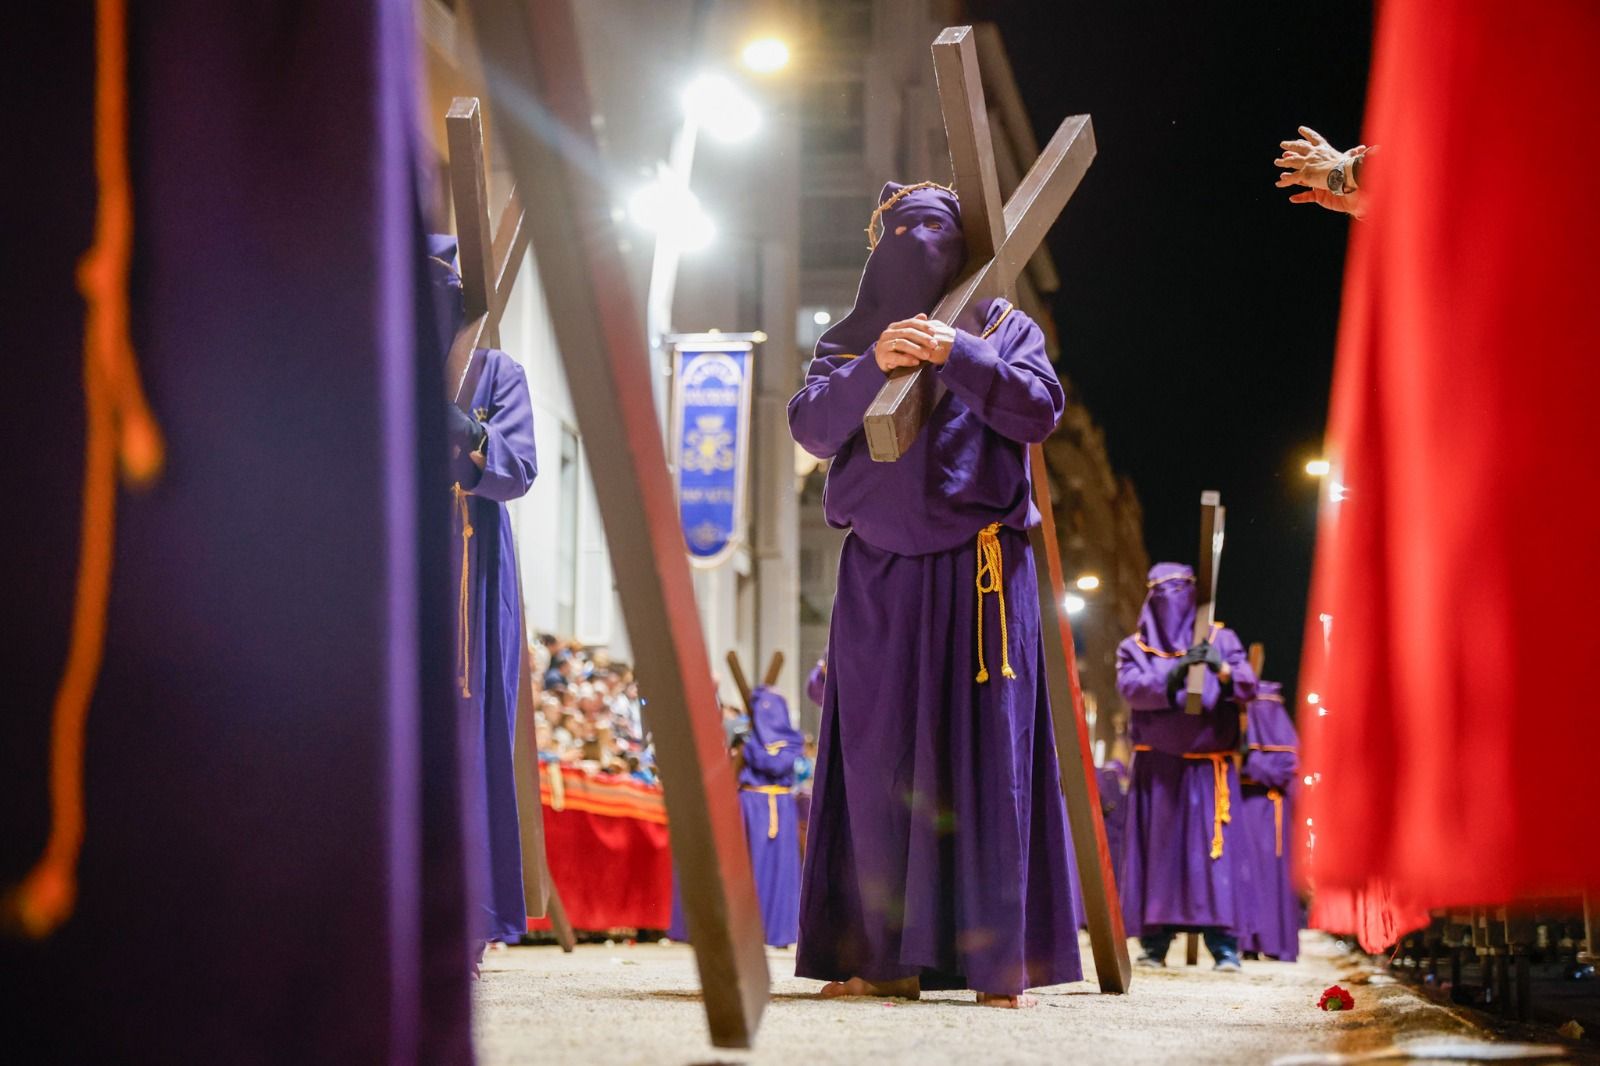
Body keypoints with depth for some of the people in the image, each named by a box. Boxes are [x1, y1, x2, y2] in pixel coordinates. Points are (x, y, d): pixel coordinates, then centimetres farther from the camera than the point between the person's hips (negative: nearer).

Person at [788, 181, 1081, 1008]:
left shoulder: (1002, 326, 11)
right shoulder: (852, 337, 15)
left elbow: (1038, 410, -6)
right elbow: (812, 427, 0)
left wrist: (955, 355, -18)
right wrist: (872, 367, -17)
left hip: (977, 573, -2)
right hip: (878, 576, 2)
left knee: (983, 755, -8)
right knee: (878, 761, -3)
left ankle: (999, 960, -9)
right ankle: (888, 959, -1)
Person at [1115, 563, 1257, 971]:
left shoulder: (1220, 640, 12)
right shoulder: (1135, 648, 12)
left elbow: (1247, 686, -1)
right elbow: (1129, 687, -7)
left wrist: (1222, 669, -23)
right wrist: (1173, 675, -24)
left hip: (1208, 767, -1)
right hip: (1156, 770, 1)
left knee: (1213, 850, -8)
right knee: (1157, 849, -4)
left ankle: (1224, 945, -10)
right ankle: (1155, 942, -2)